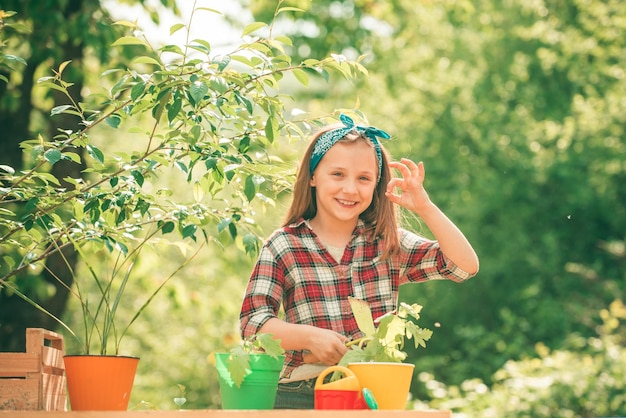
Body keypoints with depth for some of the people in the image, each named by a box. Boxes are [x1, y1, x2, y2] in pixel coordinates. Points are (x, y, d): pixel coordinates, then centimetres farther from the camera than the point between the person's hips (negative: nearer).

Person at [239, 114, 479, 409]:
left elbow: (465, 266, 0)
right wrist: (310, 336, -20)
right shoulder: (283, 246, 1)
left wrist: (425, 208, -9)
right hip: (301, 395, -2)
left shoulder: (390, 244, 8)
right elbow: (252, 322, -5)